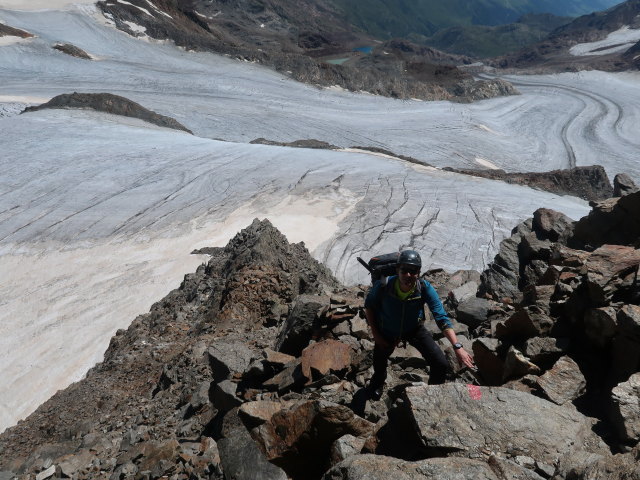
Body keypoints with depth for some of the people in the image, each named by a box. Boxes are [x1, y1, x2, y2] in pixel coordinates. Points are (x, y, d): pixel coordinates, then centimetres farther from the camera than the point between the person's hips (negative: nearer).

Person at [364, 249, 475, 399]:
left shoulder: (425, 288, -31)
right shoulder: (383, 286, -33)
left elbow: (442, 318, -31)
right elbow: (368, 306, -12)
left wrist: (457, 347, -40)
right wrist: (375, 333, -13)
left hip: (414, 329, 0)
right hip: (387, 332, 0)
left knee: (442, 365, -10)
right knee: (379, 364, 19)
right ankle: (378, 382, 59)